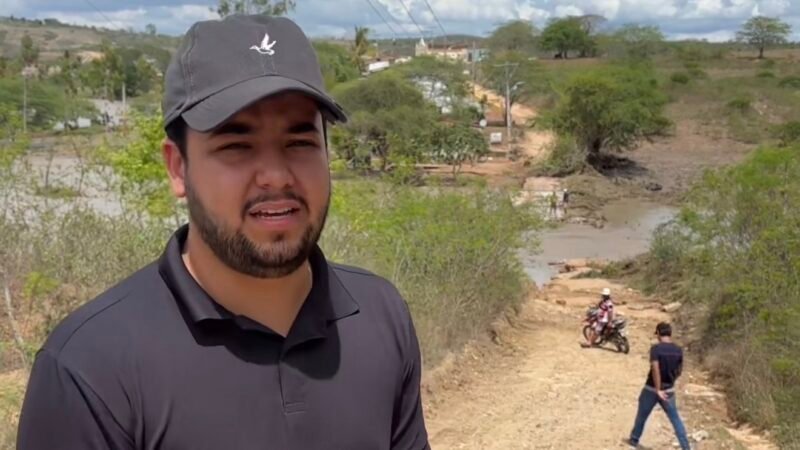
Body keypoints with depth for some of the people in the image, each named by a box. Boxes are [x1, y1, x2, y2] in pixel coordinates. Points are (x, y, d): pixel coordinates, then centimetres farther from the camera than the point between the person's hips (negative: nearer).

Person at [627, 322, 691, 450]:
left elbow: (655, 369, -27)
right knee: (675, 419, 12)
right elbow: (679, 371, 9)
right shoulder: (678, 350, -2)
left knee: (642, 415, 16)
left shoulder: (656, 348, -18)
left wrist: (658, 390, -23)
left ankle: (634, 440, 33)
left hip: (652, 389, -3)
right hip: (669, 390, 3)